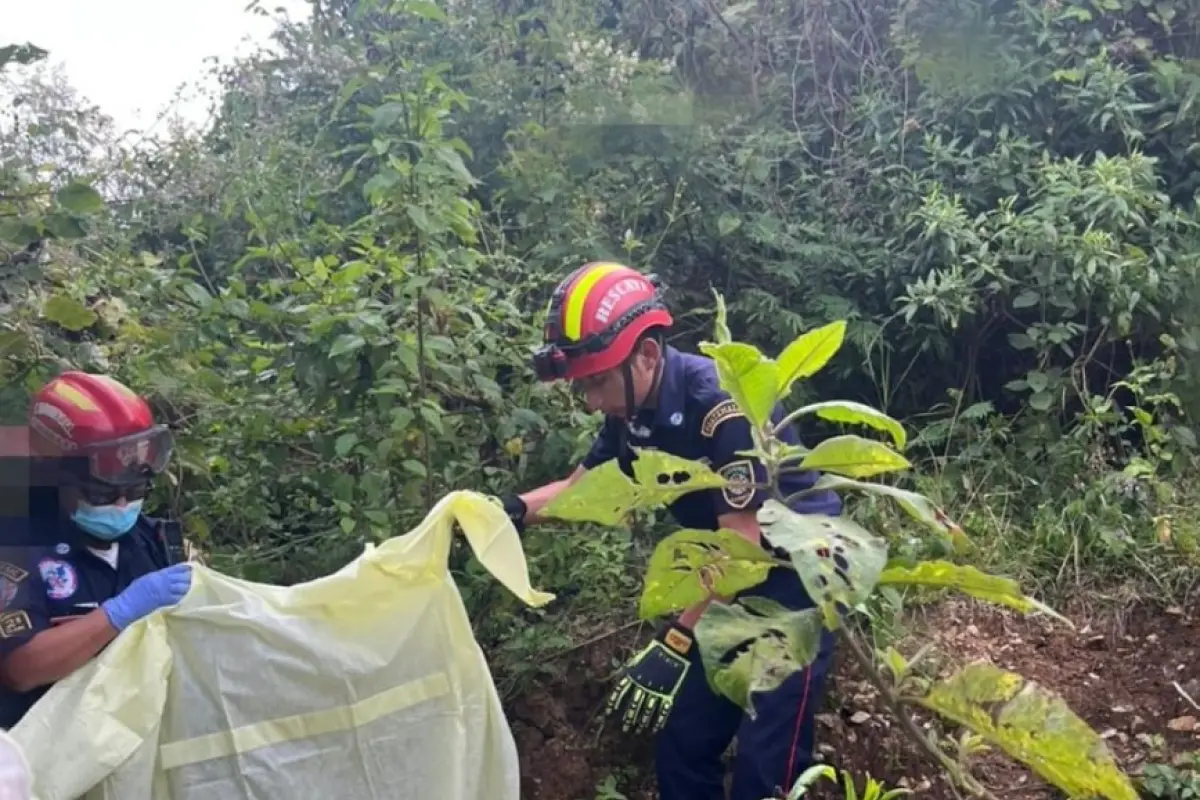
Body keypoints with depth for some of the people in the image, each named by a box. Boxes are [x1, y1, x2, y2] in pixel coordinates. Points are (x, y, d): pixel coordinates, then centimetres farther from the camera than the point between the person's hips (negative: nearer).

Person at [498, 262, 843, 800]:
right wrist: (514, 509, -15)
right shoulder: (631, 412, -5)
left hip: (797, 572, -7)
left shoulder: (723, 402, -29)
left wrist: (673, 644, -33)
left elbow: (742, 544, -28)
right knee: (682, 742, 9)